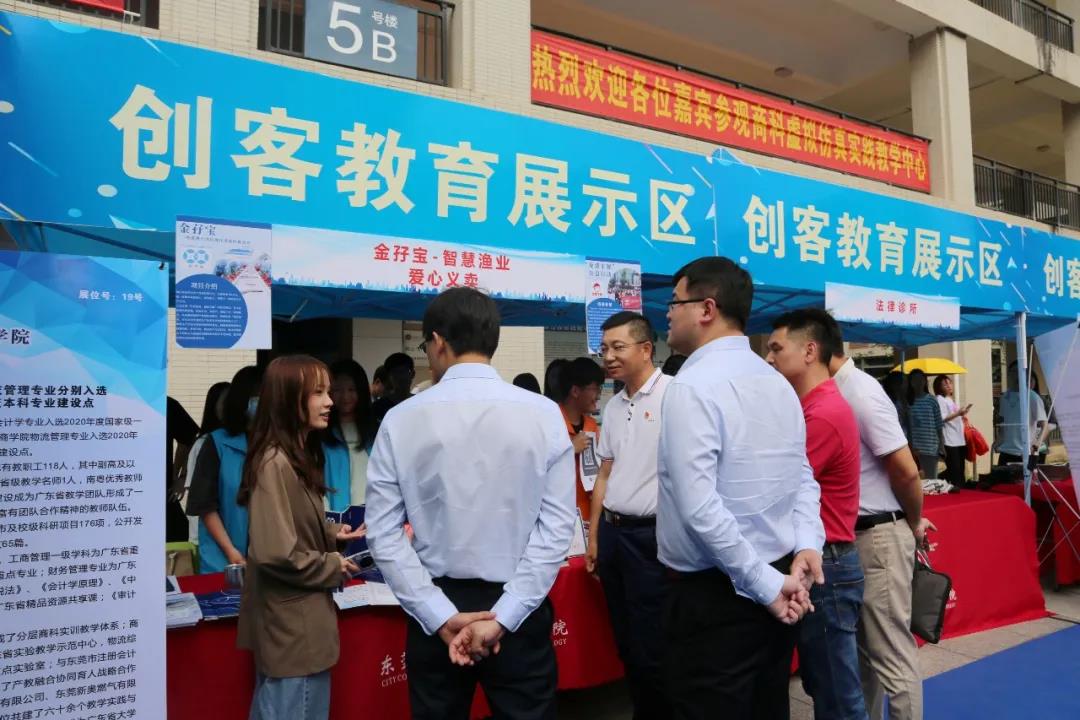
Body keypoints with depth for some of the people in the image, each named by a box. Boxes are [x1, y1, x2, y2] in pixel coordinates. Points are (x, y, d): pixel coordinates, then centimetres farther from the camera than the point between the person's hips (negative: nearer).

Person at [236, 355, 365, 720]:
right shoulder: (275, 463, -22)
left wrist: (330, 533, 6)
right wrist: (333, 567, -14)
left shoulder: (298, 455, 10)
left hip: (292, 621, 10)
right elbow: (276, 553, -27)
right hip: (293, 627, -10)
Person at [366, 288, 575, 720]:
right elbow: (557, 527, -13)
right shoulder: (543, 414, -10)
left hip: (435, 608, 1)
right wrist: (503, 616, -11)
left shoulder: (401, 420, -9)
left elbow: (384, 533, -9)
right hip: (518, 609, 0)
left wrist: (440, 616, -8)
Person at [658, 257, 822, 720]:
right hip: (776, 583, 8)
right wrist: (807, 545, -3)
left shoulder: (693, 385, -19)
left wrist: (764, 584, -17)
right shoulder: (778, 382, 9)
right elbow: (803, 478, 10)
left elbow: (699, 507, -25)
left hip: (714, 594, -8)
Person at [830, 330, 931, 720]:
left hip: (878, 535, -9)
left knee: (891, 652, 2)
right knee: (861, 649, 20)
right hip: (850, 534, 9)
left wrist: (913, 524, -4)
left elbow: (906, 470, -19)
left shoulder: (860, 392, -19)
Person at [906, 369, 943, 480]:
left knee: (931, 478, 3)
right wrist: (910, 446, 0)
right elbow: (908, 426, 4)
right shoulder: (908, 402, 3)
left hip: (930, 446, -1)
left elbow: (938, 425, 2)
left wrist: (941, 446, -1)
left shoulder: (931, 400, 0)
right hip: (914, 446, 1)